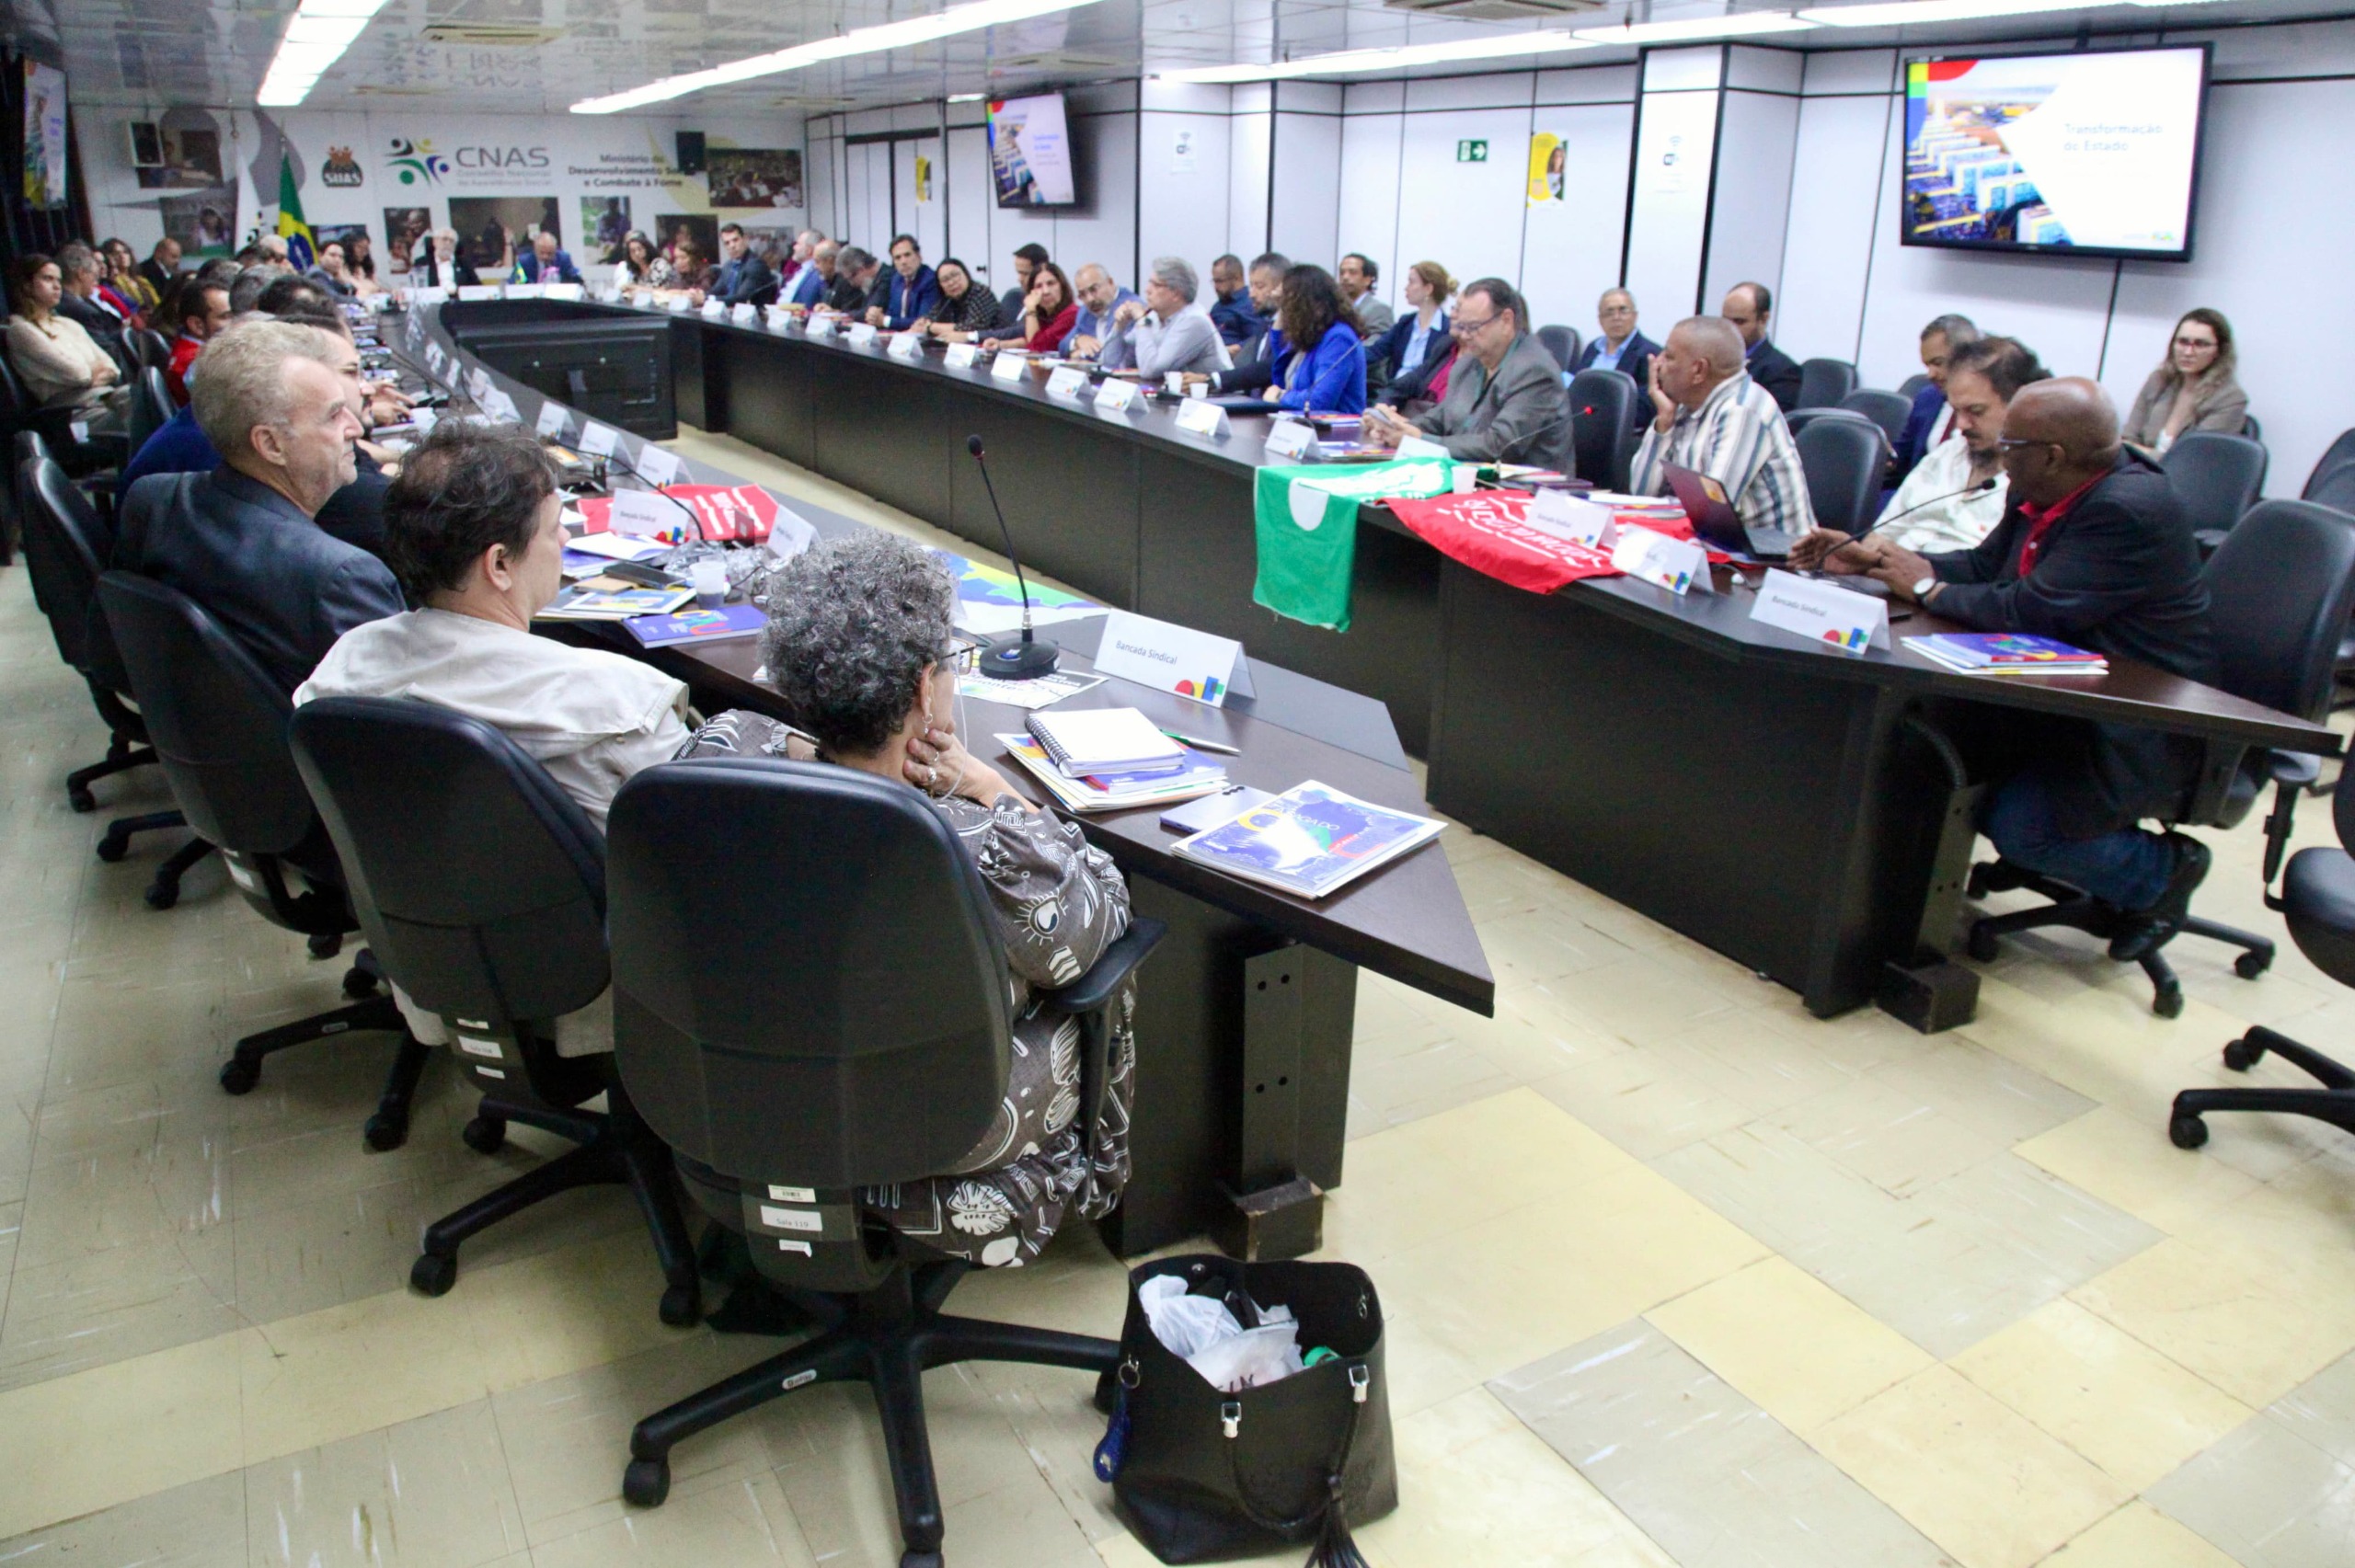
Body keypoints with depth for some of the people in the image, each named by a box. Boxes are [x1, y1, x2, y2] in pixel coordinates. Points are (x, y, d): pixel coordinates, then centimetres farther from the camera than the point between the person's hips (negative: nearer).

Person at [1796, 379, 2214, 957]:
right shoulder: (2045, 493, 1)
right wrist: (1875, 559, 2)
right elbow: (1984, 566, 12)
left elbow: (2029, 611, -30)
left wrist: (1928, 588, -15)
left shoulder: (2131, 510, -26)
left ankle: (2164, 869, 8)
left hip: (2140, 729, -9)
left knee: (2019, 828, -22)